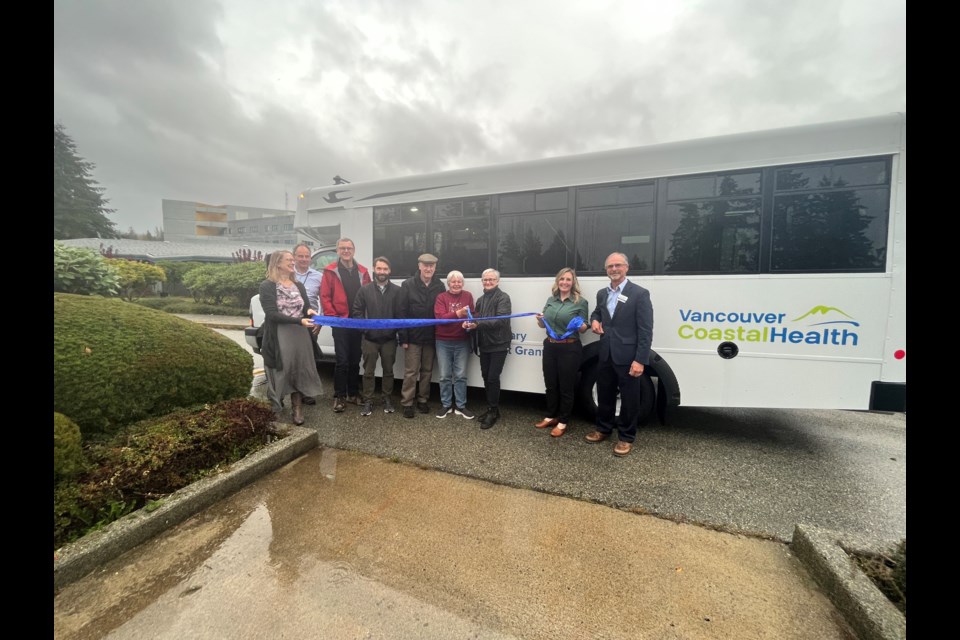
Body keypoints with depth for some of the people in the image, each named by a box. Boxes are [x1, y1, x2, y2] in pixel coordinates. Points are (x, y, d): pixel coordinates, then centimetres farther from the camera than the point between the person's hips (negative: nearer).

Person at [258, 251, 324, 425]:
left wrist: (309, 311, -13)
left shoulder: (298, 285, 14)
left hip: (301, 336, 5)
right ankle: (275, 411, 17)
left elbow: (306, 306, 13)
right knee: (279, 375, 3)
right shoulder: (267, 286, -4)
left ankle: (297, 409, 22)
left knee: (299, 373, 10)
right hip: (279, 338, -5)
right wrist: (299, 321, -24)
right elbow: (272, 314, -14)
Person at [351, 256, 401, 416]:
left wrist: (396, 330, -10)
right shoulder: (365, 289, 0)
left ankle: (387, 399, 27)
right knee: (368, 371, 8)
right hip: (370, 339, 0)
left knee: (388, 370, 12)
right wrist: (365, 328, -7)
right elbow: (356, 312, 1)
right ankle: (368, 401, 21)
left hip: (389, 339, 0)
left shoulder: (397, 290, -2)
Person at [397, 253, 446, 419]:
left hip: (431, 337, 3)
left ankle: (422, 400, 28)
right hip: (413, 337, -3)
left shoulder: (439, 286, 2)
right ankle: (407, 403, 16)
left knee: (427, 371, 13)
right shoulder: (408, 285, -5)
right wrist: (403, 337, -11)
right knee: (410, 372, 4)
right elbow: (402, 312, -8)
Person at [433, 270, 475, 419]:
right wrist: (457, 313, -30)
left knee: (460, 375, 7)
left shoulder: (468, 296, 4)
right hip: (443, 342, -1)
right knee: (445, 376, 7)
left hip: (462, 342, 1)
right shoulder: (441, 297, -2)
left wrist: (468, 323, -22)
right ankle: (446, 405, 22)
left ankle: (461, 406, 19)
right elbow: (439, 317, -15)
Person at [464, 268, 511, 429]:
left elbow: (501, 320, -22)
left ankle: (493, 411, 11)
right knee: (486, 376, 12)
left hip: (499, 344, -7)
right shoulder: (480, 299, 15)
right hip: (484, 344, 7)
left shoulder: (503, 298, -9)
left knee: (493, 377, -5)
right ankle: (491, 408, 27)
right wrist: (471, 323, -10)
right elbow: (477, 319, 14)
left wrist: (478, 325, -31)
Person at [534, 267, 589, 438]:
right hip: (550, 347, 5)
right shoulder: (550, 300, 8)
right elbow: (543, 325, 15)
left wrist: (580, 325, -24)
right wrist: (540, 319, -7)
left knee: (566, 387, 6)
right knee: (550, 384, 14)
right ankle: (550, 417, 32)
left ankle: (563, 422, 22)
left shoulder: (581, 302, -5)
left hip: (570, 349, -5)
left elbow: (583, 329, -2)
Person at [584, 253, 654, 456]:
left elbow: (645, 331, -12)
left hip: (628, 357, -5)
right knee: (604, 395, 17)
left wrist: (640, 360, -17)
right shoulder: (602, 294, 10)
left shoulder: (640, 293, -9)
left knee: (629, 399, 8)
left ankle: (626, 438, 25)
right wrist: (594, 320, 3)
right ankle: (603, 429, 36)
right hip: (605, 355, 6)